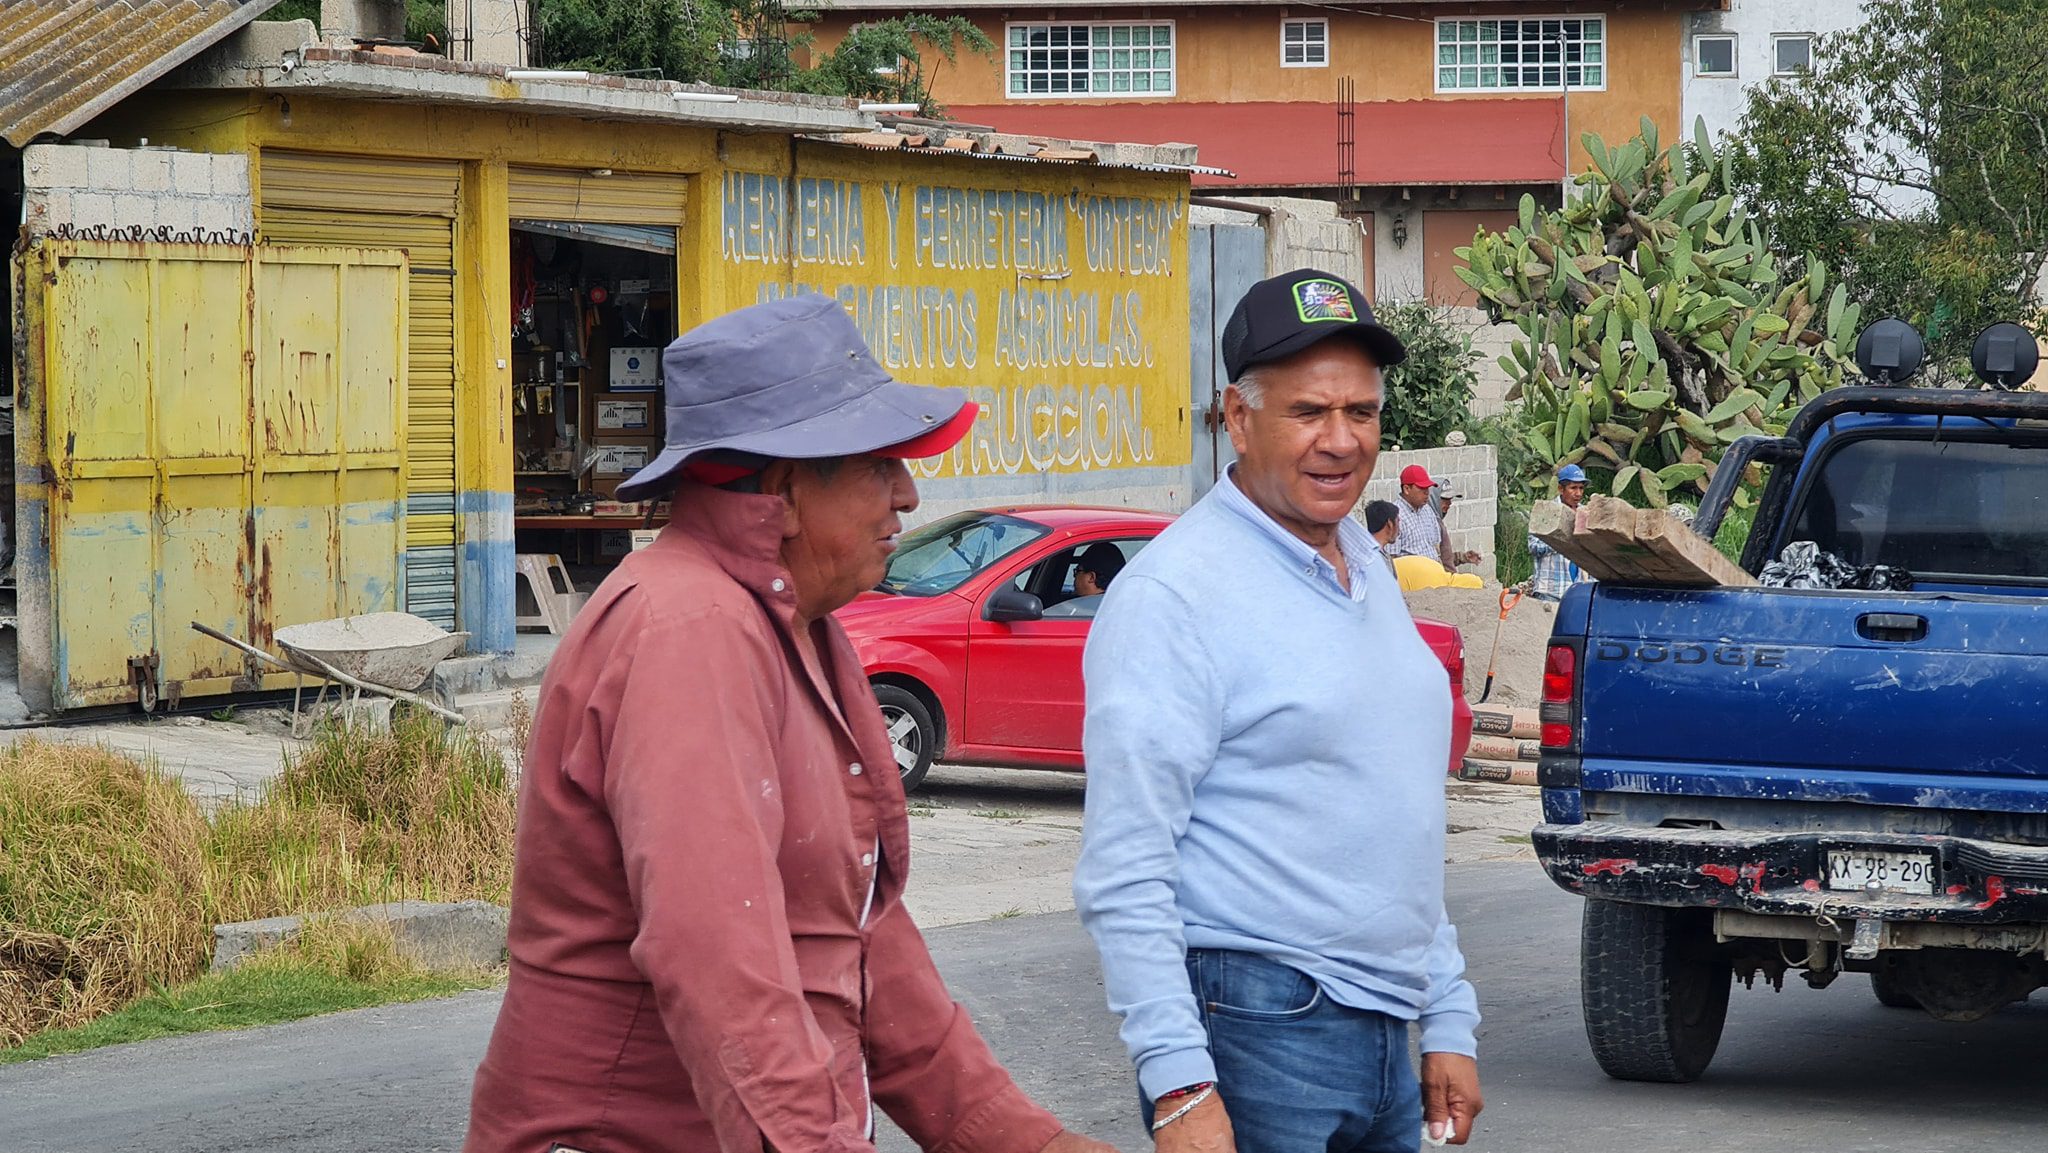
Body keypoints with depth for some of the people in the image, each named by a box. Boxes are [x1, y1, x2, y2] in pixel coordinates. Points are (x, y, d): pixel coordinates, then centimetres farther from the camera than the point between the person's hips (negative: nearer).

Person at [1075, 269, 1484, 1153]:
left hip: (1385, 1037, 8)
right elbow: (1123, 873, -16)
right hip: (1255, 1036, -8)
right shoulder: (1176, 591, -12)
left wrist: (1448, 1022, 18)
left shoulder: (1367, 573, 15)